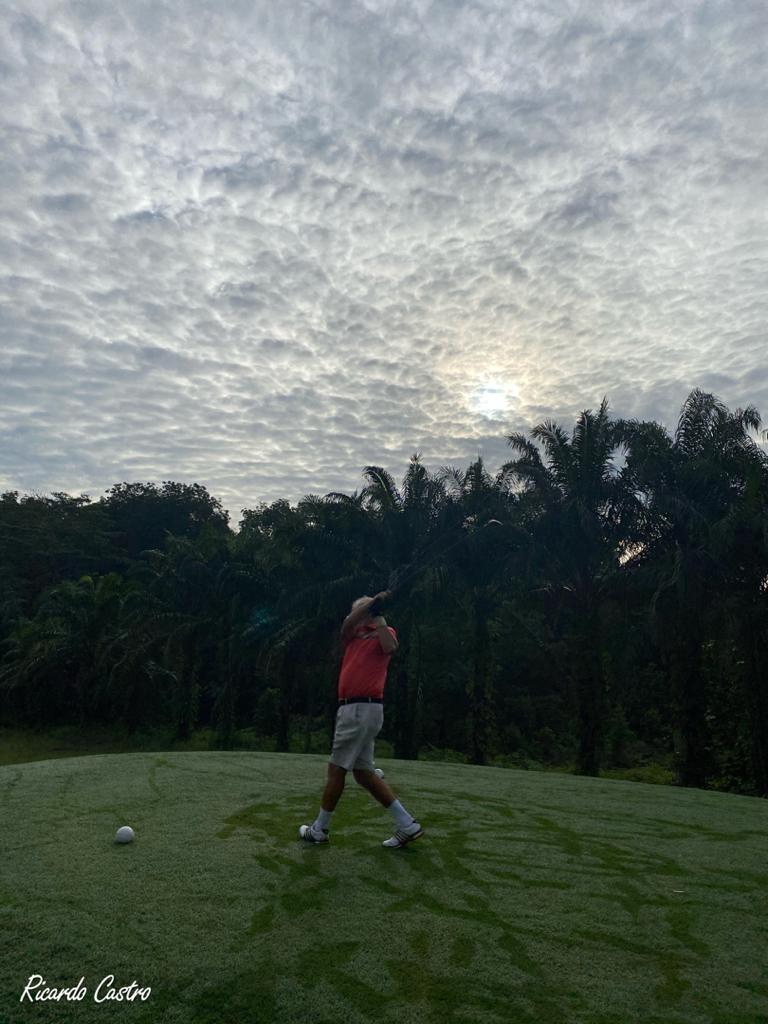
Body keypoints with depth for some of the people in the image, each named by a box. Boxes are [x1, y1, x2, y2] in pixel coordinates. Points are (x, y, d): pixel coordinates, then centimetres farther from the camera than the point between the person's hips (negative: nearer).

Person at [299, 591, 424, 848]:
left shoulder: (385, 631, 1)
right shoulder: (353, 634, 18)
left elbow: (390, 648, -21)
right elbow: (347, 624, -3)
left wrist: (379, 617, -12)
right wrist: (372, 602, -11)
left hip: (362, 708, -7)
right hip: (352, 708, 7)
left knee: (336, 769, 1)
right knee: (363, 773, 9)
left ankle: (320, 829, 18)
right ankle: (408, 825, 14)